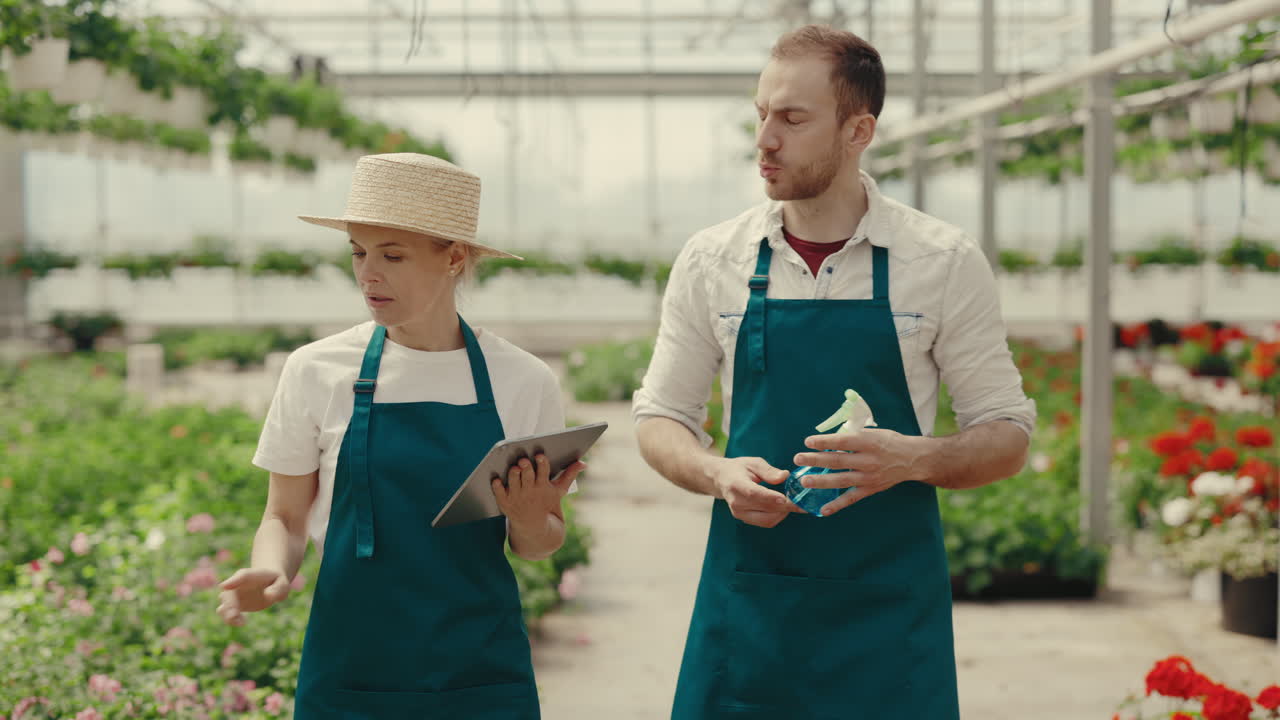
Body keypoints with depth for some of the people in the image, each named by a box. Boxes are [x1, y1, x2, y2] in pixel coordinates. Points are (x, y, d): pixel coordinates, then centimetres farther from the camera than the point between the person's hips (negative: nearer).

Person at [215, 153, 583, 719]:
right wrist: (271, 572, -16)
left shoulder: (523, 382, -3)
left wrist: (530, 521, -15)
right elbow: (286, 517, 5)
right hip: (348, 672, 0)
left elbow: (540, 544, 6)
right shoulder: (315, 371, -3)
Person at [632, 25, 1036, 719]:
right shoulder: (711, 259, 2)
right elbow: (659, 416, 10)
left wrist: (915, 459, -19)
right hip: (746, 603, 2)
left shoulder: (946, 262, -3)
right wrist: (718, 475, -11)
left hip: (889, 610, -1)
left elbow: (1007, 435, 2)